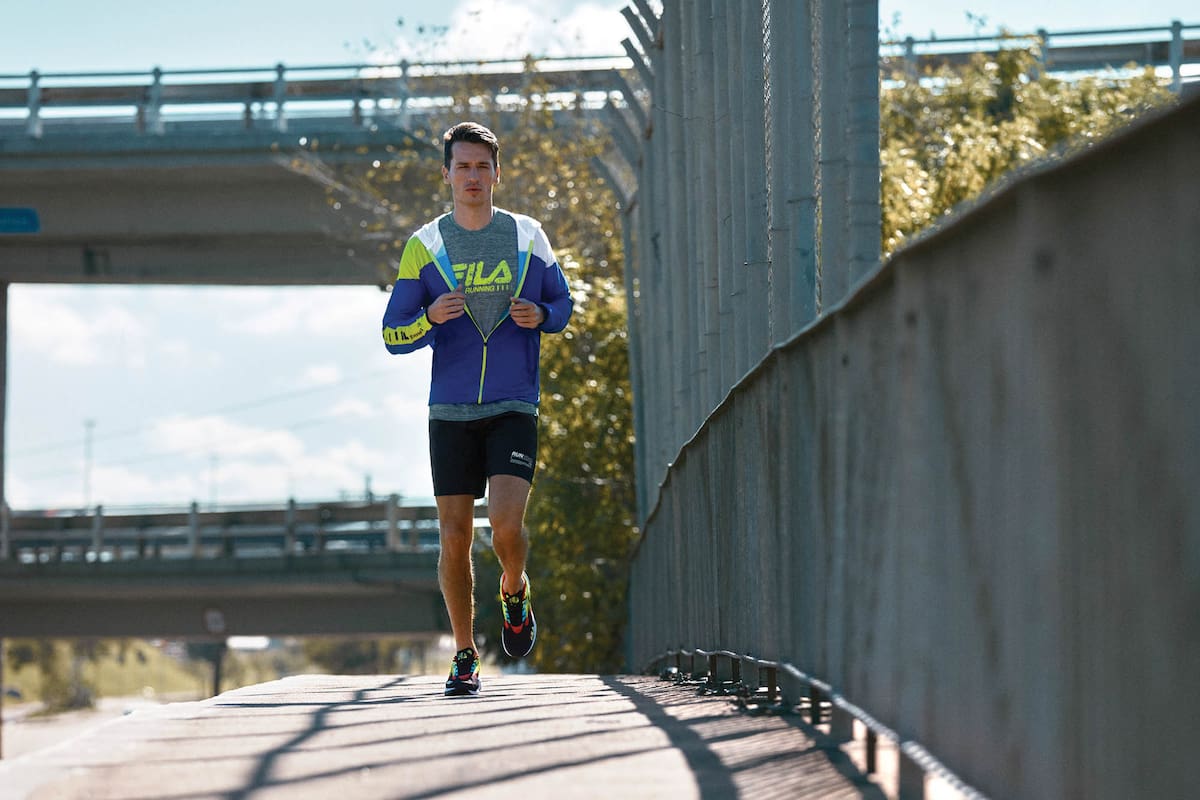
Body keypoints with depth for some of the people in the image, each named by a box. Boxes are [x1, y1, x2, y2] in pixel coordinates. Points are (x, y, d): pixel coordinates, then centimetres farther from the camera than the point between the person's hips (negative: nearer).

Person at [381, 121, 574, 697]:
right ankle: (464, 655, 13)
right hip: (451, 412, 1)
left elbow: (562, 301, 16)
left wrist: (541, 315, -7)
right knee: (454, 536, 0)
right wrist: (431, 319, -17)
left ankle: (515, 594, 15)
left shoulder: (528, 237, 6)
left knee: (506, 521, -18)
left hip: (514, 410, -1)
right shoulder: (425, 245, 4)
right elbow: (392, 335, 5)